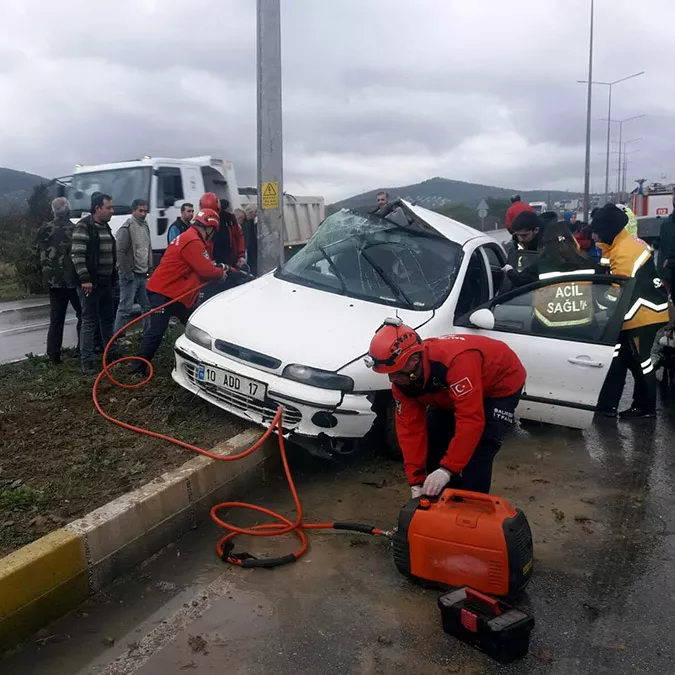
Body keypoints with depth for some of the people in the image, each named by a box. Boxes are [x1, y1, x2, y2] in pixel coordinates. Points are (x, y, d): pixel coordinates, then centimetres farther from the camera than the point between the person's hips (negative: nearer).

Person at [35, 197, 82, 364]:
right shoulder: (75, 230, -11)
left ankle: (54, 354, 6)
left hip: (54, 280, 3)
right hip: (74, 279, -3)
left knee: (56, 319, 8)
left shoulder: (45, 230, 0)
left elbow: (40, 253, 8)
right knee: (83, 315, 12)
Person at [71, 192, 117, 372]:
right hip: (90, 283, -8)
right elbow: (77, 255, -18)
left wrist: (113, 279, 21)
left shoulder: (106, 227, 15)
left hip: (106, 283, 8)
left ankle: (110, 353, 28)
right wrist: (84, 278, -23)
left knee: (108, 319, 16)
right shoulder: (83, 227, -11)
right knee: (89, 321, -6)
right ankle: (87, 359, -1)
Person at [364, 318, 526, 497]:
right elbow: (410, 429, -17)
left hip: (502, 385, -7)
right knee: (433, 441, 4)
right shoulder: (402, 381, -20)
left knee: (476, 455, -21)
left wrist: (447, 469, -45)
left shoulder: (457, 361, -45)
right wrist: (416, 483, -21)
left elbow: (471, 421, -45)